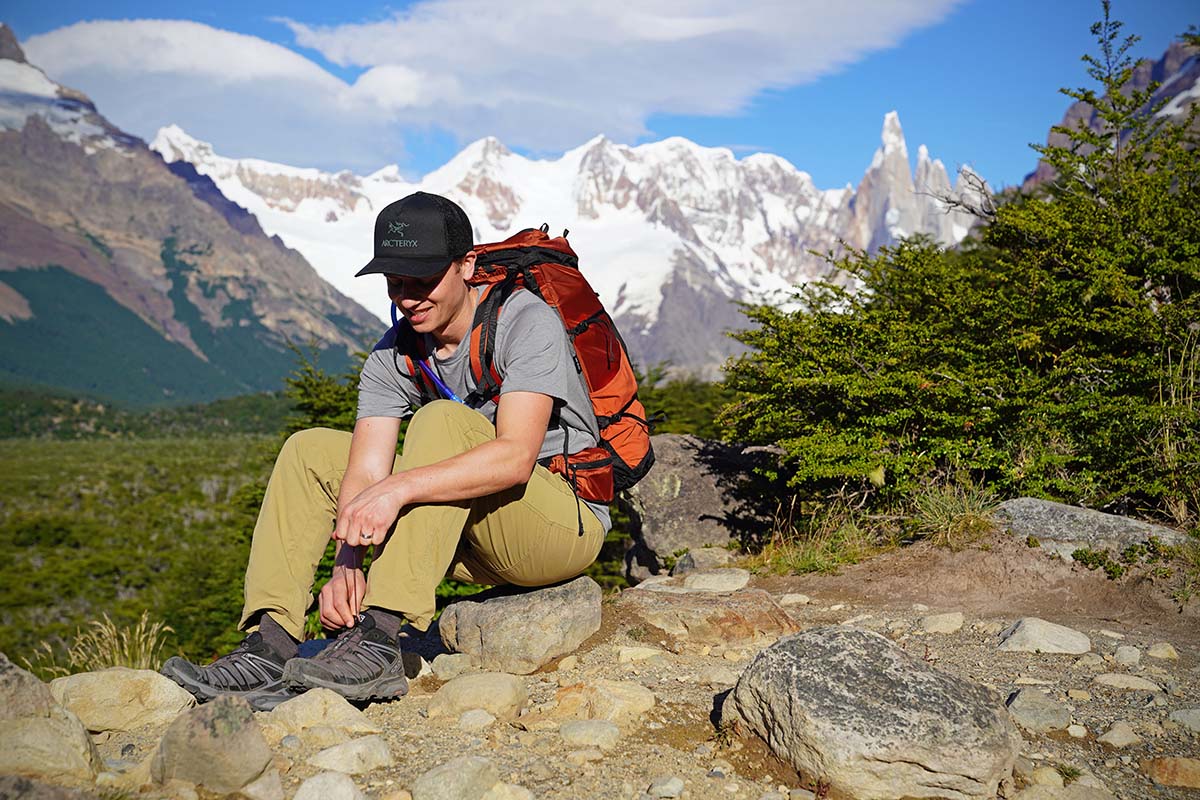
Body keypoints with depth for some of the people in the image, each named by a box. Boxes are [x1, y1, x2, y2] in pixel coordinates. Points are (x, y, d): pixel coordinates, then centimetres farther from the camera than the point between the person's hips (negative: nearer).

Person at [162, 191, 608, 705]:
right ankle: (270, 646, -14)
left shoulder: (527, 323, -18)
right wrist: (347, 561, -29)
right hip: (474, 545, 6)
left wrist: (399, 487, -41)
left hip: (568, 522, -6)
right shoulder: (393, 355, -1)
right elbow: (366, 473, -11)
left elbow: (516, 456, -32)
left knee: (445, 419, -31)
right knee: (310, 451, -1)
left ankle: (378, 641, -37)